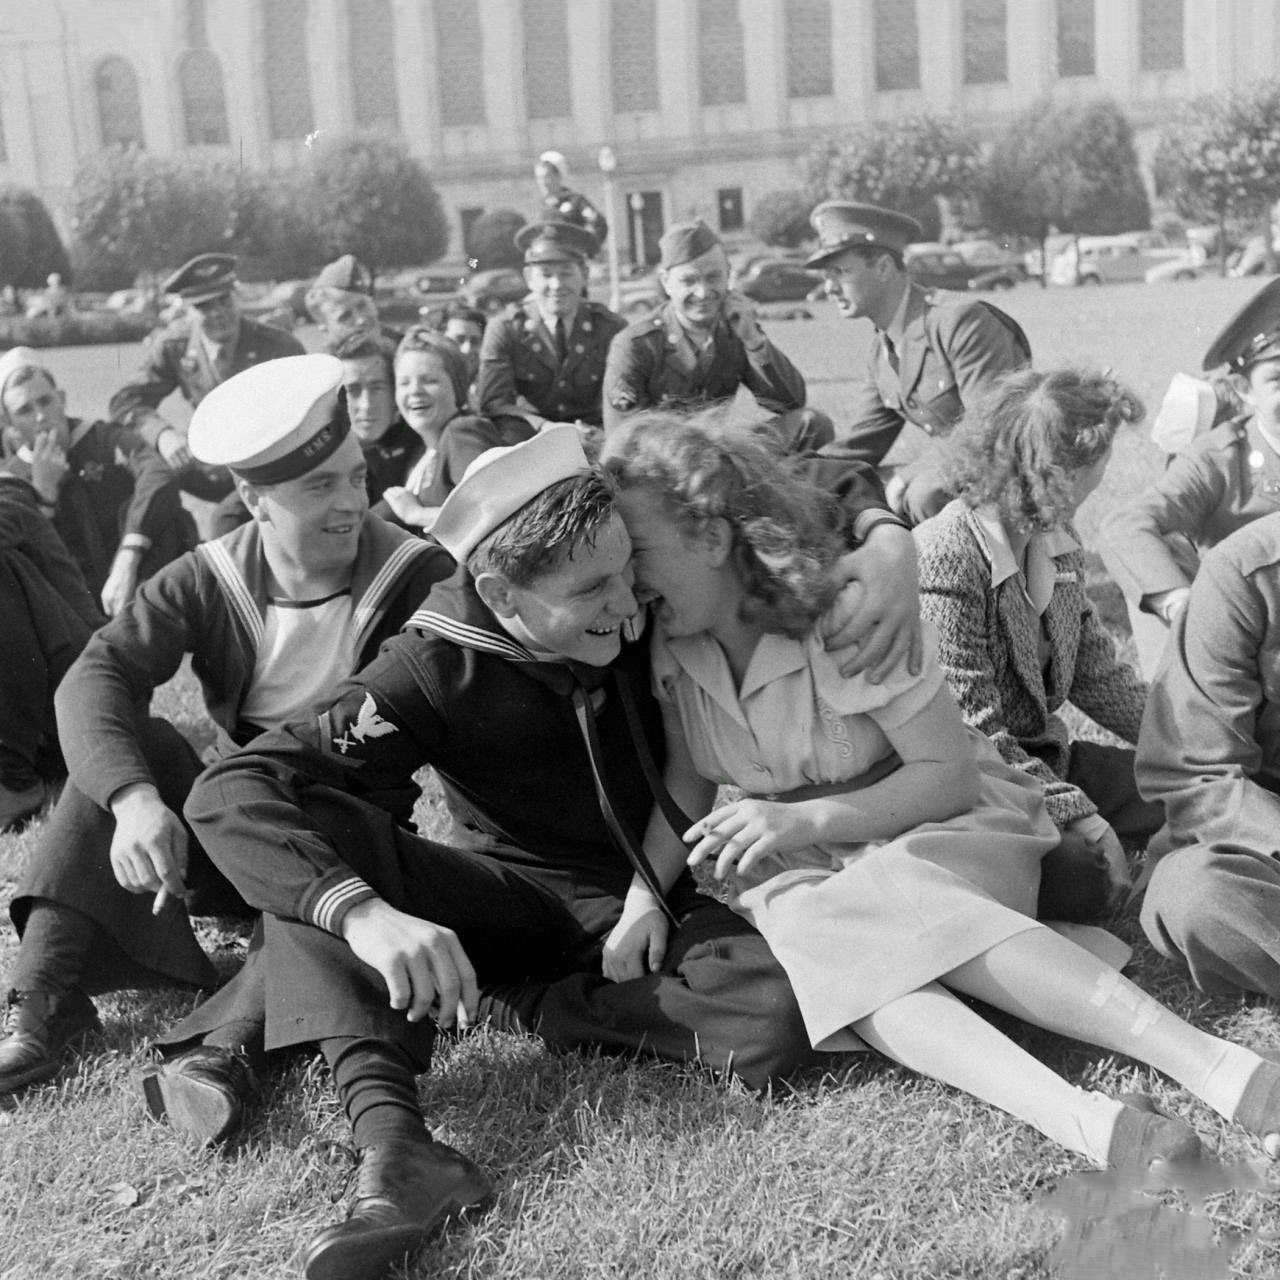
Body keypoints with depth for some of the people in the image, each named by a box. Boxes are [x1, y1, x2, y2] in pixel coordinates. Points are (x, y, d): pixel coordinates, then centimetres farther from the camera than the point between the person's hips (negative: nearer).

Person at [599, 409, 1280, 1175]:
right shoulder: (668, 645, -5)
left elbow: (950, 771, -16)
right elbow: (686, 783, 2)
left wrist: (806, 818, -28)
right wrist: (645, 894, -16)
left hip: (937, 820, -3)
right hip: (802, 861, 4)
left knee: (897, 907, -38)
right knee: (804, 933, -32)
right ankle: (1081, 1121, -51)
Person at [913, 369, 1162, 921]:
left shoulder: (1058, 543, 7)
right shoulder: (943, 558, -23)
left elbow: (1096, 672, 13)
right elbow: (967, 729, -24)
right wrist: (1075, 812, -26)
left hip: (1045, 756, 9)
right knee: (1081, 875, -30)